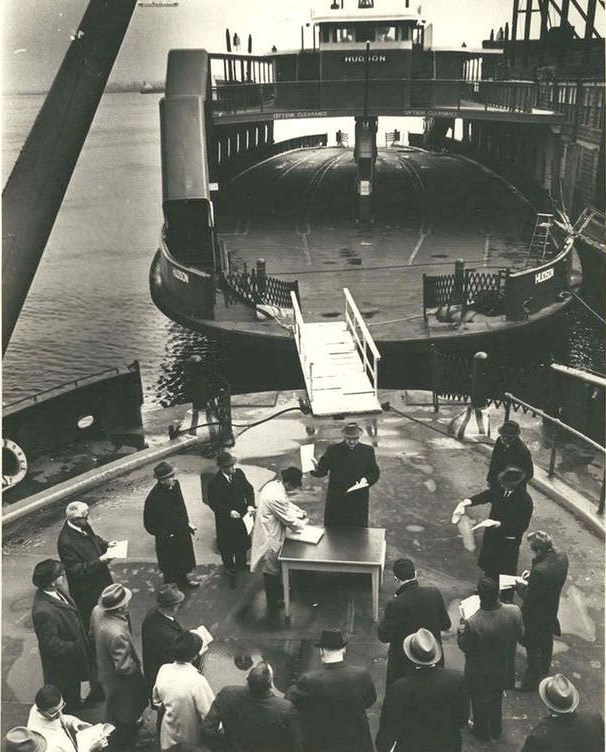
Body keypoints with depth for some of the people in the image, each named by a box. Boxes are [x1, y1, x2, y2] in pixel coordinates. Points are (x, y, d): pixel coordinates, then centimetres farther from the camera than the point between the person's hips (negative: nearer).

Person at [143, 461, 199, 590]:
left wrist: (187, 523, 10)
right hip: (168, 538, -6)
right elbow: (149, 525, -22)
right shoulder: (154, 498, -33)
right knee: (170, 565, 17)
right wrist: (167, 535, -20)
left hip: (182, 531, 6)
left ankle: (184, 577, 55)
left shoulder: (175, 485, -13)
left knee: (184, 559, 28)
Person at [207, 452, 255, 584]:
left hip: (242, 515, 5)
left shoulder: (239, 474, -11)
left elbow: (249, 489, -1)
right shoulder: (215, 484, -26)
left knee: (242, 542, 24)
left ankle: (241, 564, 49)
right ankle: (230, 568, 38)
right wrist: (228, 512, -29)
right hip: (226, 521, -5)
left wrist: (250, 505, -15)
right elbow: (213, 503, -19)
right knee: (228, 546, 14)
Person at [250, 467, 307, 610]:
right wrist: (303, 523, -4)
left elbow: (286, 504, 14)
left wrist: (299, 512, 4)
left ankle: (277, 590, 48)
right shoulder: (277, 497, -33)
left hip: (269, 532, 9)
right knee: (271, 569, 11)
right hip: (269, 538, -9)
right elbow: (289, 520, -22)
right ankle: (273, 602, 30)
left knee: (273, 566, 28)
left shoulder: (274, 484, -4)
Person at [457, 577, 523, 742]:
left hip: (480, 675, -4)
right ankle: (496, 730, 56)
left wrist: (461, 629, -4)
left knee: (480, 703, 27)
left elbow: (465, 647, -20)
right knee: (497, 700, 33)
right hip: (504, 670, 4)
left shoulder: (473, 624, -40)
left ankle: (482, 732, 52)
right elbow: (520, 635, -8)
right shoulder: (514, 612, -29)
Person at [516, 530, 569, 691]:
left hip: (535, 616, -7)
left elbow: (528, 597, -28)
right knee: (546, 640, 31)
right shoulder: (562, 558, -17)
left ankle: (530, 682, 34)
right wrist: (531, 577, -6)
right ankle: (545, 668, 56)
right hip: (551, 610, 8)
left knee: (533, 649, 15)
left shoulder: (539, 571, -41)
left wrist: (521, 585, -10)